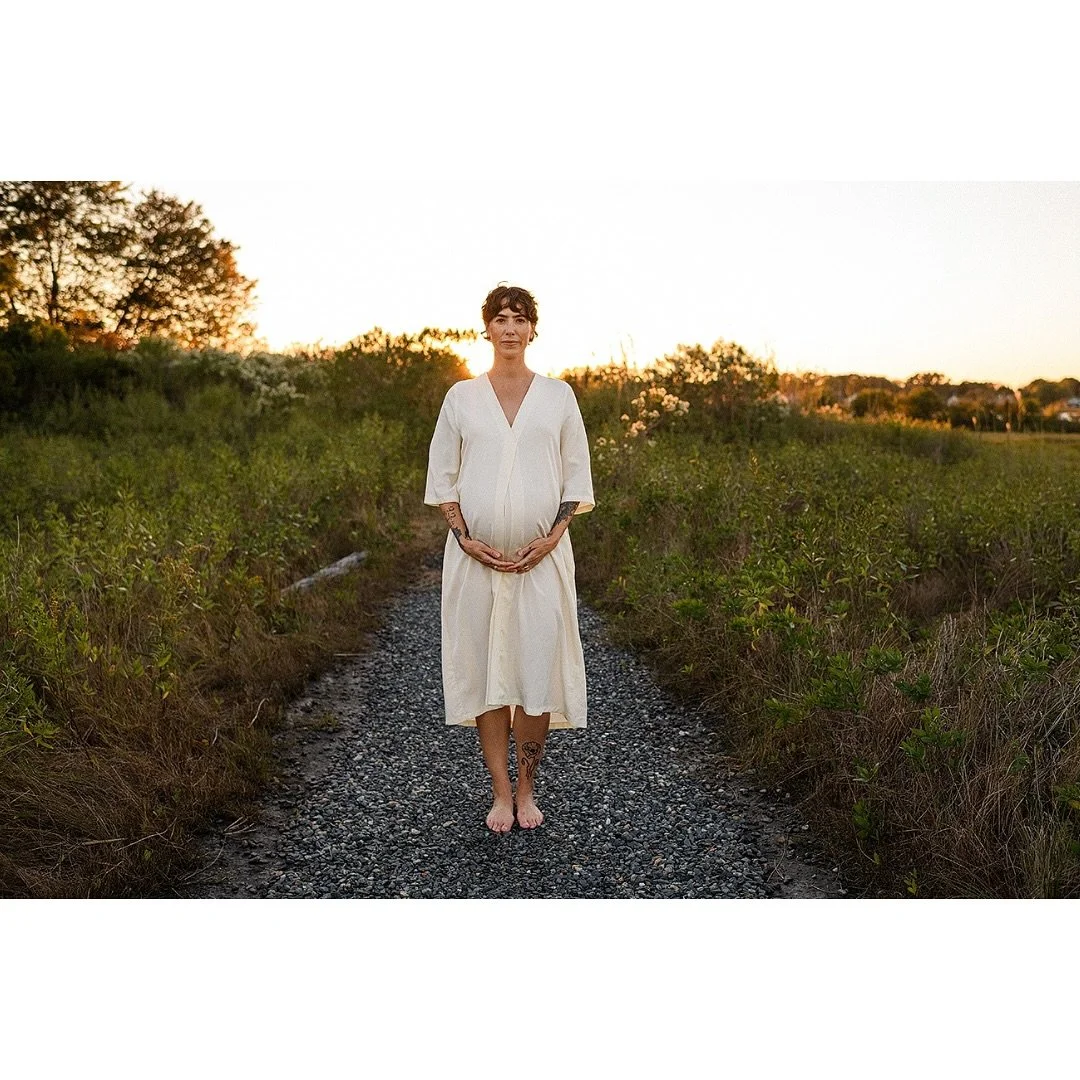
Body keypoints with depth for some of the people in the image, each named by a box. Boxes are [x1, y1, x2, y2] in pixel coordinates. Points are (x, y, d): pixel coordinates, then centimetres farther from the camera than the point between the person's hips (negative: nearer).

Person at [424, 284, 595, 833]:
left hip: (542, 556, 0)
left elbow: (576, 477, 7)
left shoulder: (558, 395, 6)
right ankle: (501, 793, 16)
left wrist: (553, 537, -7)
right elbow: (441, 477, 7)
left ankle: (527, 788, 19)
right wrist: (466, 538, -7)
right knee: (483, 667, 3)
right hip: (476, 556, 1)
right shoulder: (461, 396, 7)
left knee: (538, 668, 0)